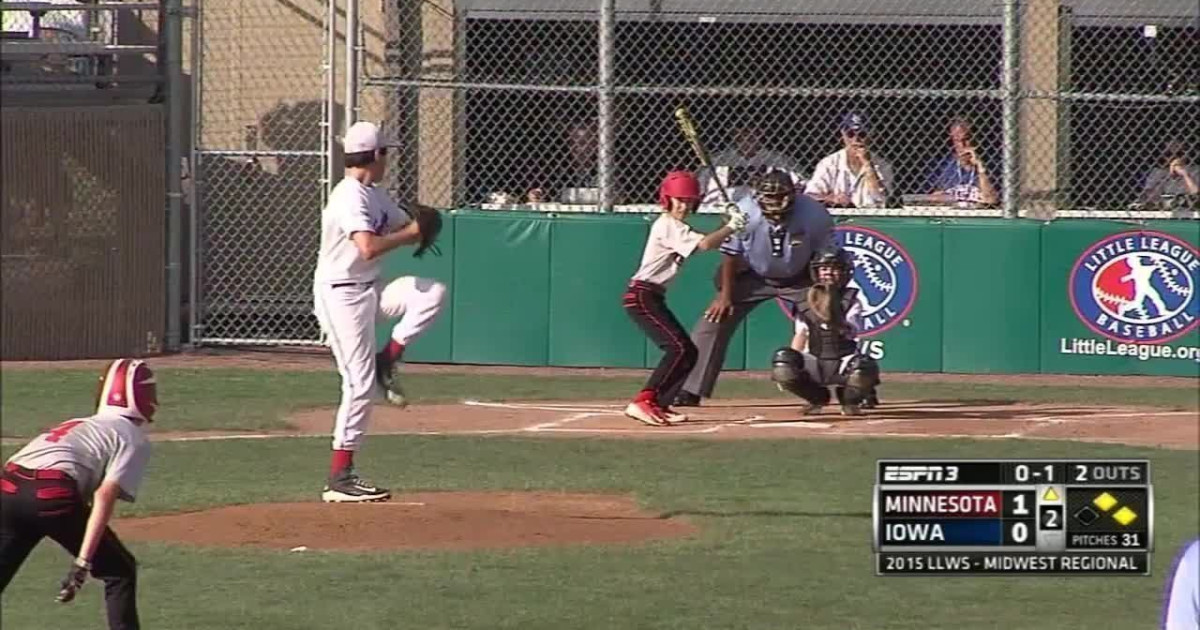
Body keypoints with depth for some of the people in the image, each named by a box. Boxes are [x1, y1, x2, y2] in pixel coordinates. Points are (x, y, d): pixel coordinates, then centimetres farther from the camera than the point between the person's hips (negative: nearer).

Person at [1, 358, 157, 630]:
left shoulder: (78, 425, 34)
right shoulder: (134, 438, 13)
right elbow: (105, 496, -2)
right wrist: (83, 562, -8)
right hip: (52, 495, -5)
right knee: (119, 571, 14)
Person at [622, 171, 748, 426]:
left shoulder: (676, 227, 19)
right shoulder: (667, 226, -13)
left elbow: (705, 240, 11)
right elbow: (704, 244, -24)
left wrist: (727, 224, -3)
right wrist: (732, 227, -15)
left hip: (654, 297, 10)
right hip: (641, 296, -10)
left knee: (688, 352, 8)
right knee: (678, 347, -21)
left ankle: (659, 404, 10)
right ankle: (642, 402, -26)